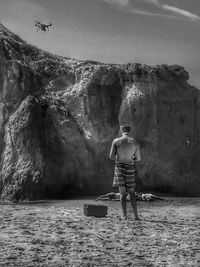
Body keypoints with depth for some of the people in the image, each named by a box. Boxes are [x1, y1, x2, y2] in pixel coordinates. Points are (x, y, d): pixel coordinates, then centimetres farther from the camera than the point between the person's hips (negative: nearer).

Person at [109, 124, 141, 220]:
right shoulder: (135, 143, 1)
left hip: (119, 166, -1)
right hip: (130, 167, 1)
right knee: (132, 193, 11)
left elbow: (111, 156, -6)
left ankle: (124, 215, -3)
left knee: (122, 193, 3)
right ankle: (136, 215, 7)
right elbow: (138, 158, 6)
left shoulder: (116, 141, -4)